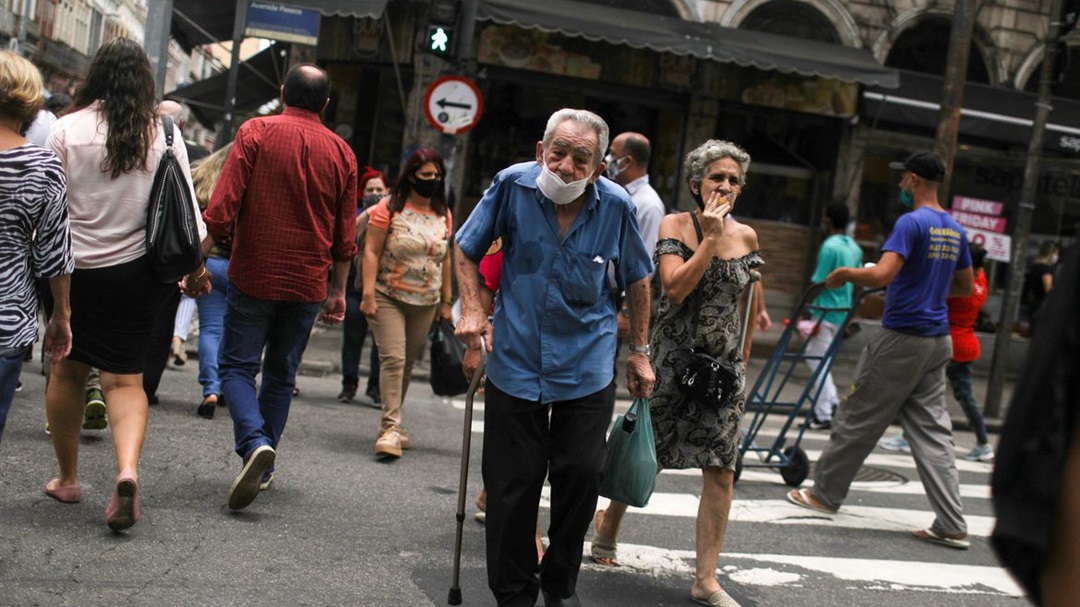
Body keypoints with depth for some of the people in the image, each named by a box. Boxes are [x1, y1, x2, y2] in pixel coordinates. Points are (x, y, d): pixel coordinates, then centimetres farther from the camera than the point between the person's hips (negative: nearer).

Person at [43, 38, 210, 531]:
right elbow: (185, 208, 1)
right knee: (125, 379, 5)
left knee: (67, 371, 13)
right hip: (135, 270, 1)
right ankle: (128, 469, -16)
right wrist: (196, 266, 11)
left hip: (75, 268, -1)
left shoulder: (67, 130, -4)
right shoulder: (164, 133, -1)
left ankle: (68, 478, 23)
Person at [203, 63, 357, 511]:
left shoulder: (256, 133, -4)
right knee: (281, 375, 14)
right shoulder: (341, 152, 5)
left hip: (253, 275, -3)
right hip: (307, 284, 3)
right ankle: (263, 469, 17)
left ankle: (255, 442, -19)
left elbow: (222, 207, -12)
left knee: (236, 366, 4)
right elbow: (345, 235, 8)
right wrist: (338, 291, 16)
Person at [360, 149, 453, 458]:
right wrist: (368, 293, -14)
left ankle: (392, 424, 22)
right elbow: (371, 251, -7)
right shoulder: (390, 207, -4)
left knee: (408, 362, 10)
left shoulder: (444, 215, 10)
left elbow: (445, 259, 15)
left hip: (425, 304, 5)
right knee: (393, 358, -15)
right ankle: (391, 427, -17)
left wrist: (446, 301, 14)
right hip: (388, 299, -5)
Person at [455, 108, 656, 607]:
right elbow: (467, 249, 4)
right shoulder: (513, 184, -11)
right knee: (511, 485, 3)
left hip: (587, 366, 0)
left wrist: (639, 352, 8)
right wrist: (472, 310, -9)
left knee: (581, 475, 1)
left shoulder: (615, 205, -9)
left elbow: (636, 280, 6)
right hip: (515, 361, 0)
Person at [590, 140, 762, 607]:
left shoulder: (747, 236, 5)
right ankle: (609, 522, 39)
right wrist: (711, 237, -20)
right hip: (673, 357, -3)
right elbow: (675, 288, -20)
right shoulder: (675, 226, -7)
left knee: (721, 470, -4)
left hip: (723, 362, 3)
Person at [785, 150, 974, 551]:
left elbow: (881, 275, -26)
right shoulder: (955, 230, 11)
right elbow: (965, 288, 21)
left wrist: (843, 273, -9)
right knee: (932, 430, 7)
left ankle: (825, 494, 19)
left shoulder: (911, 223, -15)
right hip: (937, 341, 8)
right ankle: (952, 526, 4)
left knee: (858, 417, 6)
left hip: (902, 338, -8)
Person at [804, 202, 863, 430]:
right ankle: (831, 401, 14)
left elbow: (818, 283, -17)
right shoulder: (854, 247, 11)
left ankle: (823, 415, -1)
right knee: (815, 356, 19)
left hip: (826, 312, -8)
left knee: (818, 360, -2)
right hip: (843, 312, 8)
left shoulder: (830, 247, -15)